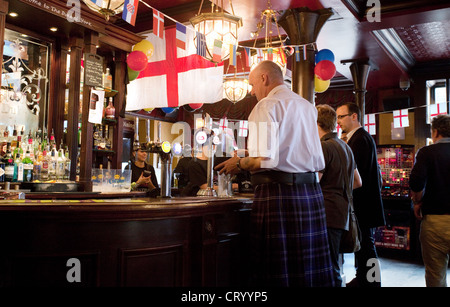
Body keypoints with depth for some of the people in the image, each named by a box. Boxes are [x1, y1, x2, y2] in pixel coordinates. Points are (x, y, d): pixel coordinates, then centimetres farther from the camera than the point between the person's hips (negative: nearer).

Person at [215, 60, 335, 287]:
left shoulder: (267, 105, -6)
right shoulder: (308, 107, 18)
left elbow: (265, 159, -19)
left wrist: (239, 163, -2)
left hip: (277, 192, -8)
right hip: (312, 191, 8)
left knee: (277, 271, -1)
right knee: (309, 265, 11)